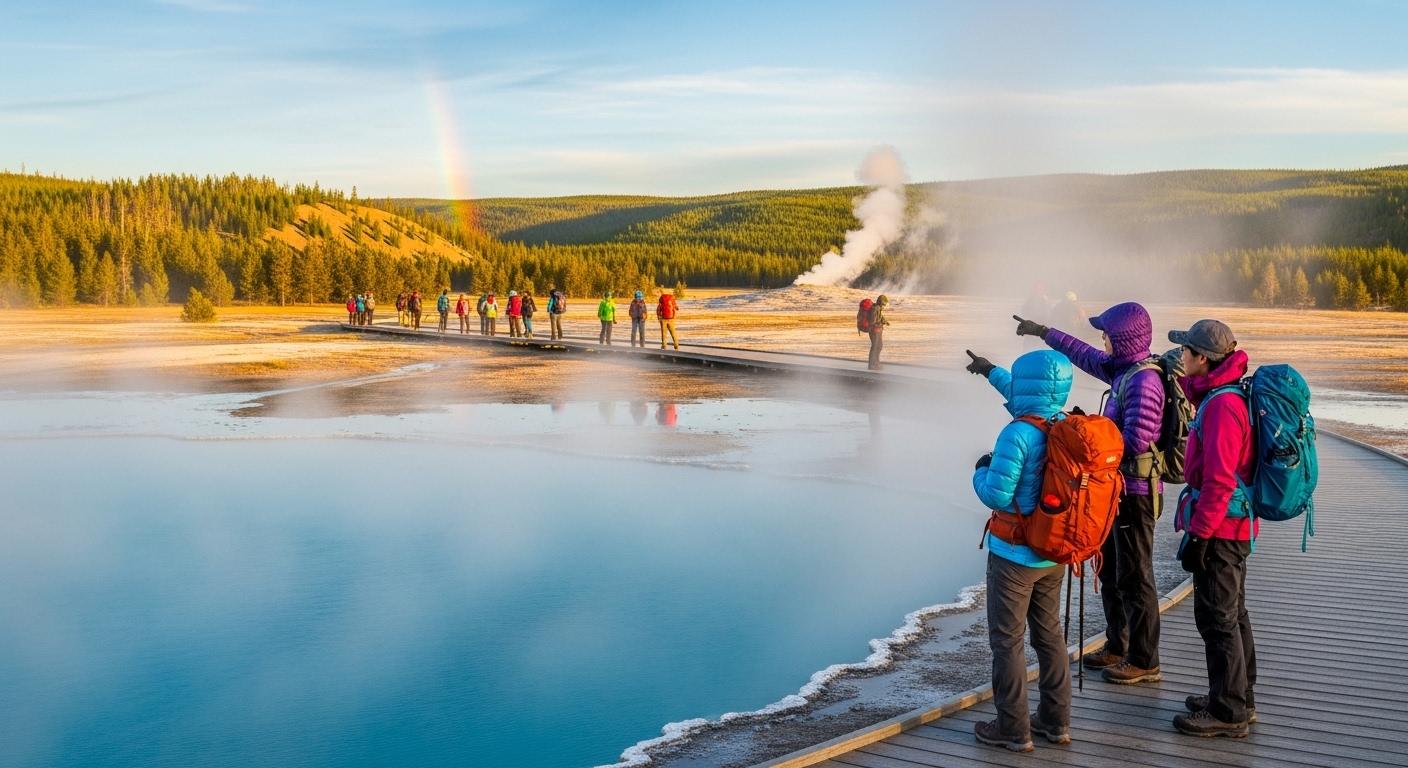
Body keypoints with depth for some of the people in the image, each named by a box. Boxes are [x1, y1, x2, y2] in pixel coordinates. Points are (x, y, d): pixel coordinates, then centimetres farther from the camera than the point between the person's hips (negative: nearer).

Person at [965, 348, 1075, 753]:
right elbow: (1030, 399, 19)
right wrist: (990, 371, 32)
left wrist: (981, 470, -1)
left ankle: (1013, 729, 13)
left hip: (1015, 556, -7)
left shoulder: (1017, 434, -25)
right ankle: (1056, 721, 28)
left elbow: (996, 495, -22)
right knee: (1050, 634, 18)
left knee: (1007, 641, 6)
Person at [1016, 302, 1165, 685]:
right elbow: (1086, 355, 24)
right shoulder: (1124, 369, 7)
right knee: (1110, 571, 19)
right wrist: (1043, 332, 30)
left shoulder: (1143, 380, -21)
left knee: (1134, 578, -1)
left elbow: (1136, 441, -27)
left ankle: (1144, 662, 10)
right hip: (1118, 486, 10)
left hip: (1135, 491, -10)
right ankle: (1117, 647, 32)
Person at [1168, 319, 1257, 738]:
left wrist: (1199, 534, -21)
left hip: (1219, 530, -10)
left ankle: (1228, 712, 8)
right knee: (1232, 613, 19)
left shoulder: (1221, 406, -22)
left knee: (1217, 618, -2)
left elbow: (1219, 481, -25)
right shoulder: (1223, 396, 7)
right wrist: (1183, 379, 24)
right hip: (1234, 528, 10)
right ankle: (1239, 699, 31)